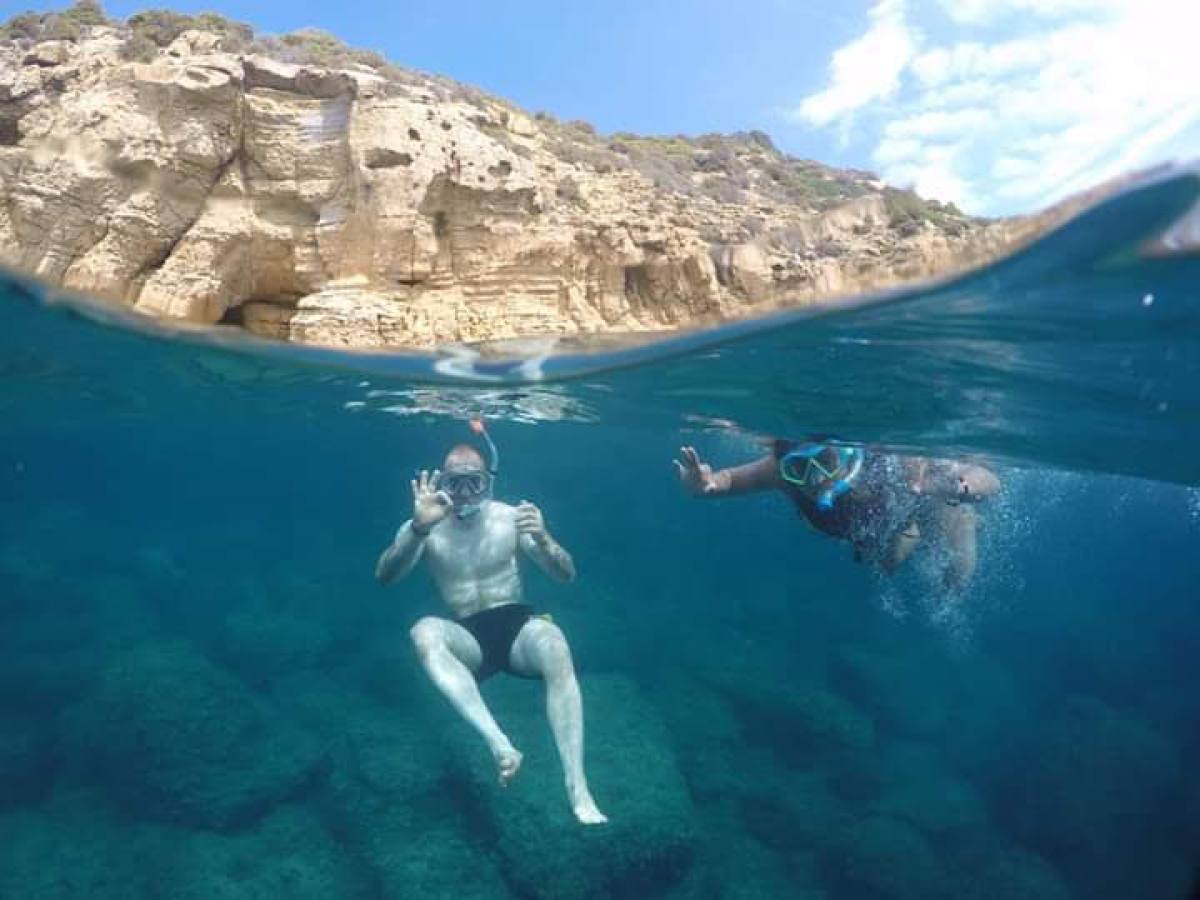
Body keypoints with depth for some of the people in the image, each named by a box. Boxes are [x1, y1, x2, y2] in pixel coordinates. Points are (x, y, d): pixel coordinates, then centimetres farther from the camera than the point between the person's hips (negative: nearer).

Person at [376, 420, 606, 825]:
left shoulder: (509, 517, 3)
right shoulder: (424, 526, 2)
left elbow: (566, 575, -1)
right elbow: (385, 576, -14)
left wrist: (542, 540, -24)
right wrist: (419, 528, -32)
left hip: (516, 625, 0)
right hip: (466, 640, 0)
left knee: (554, 643, -34)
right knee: (424, 631, -32)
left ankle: (577, 789, -35)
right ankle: (500, 745, -41)